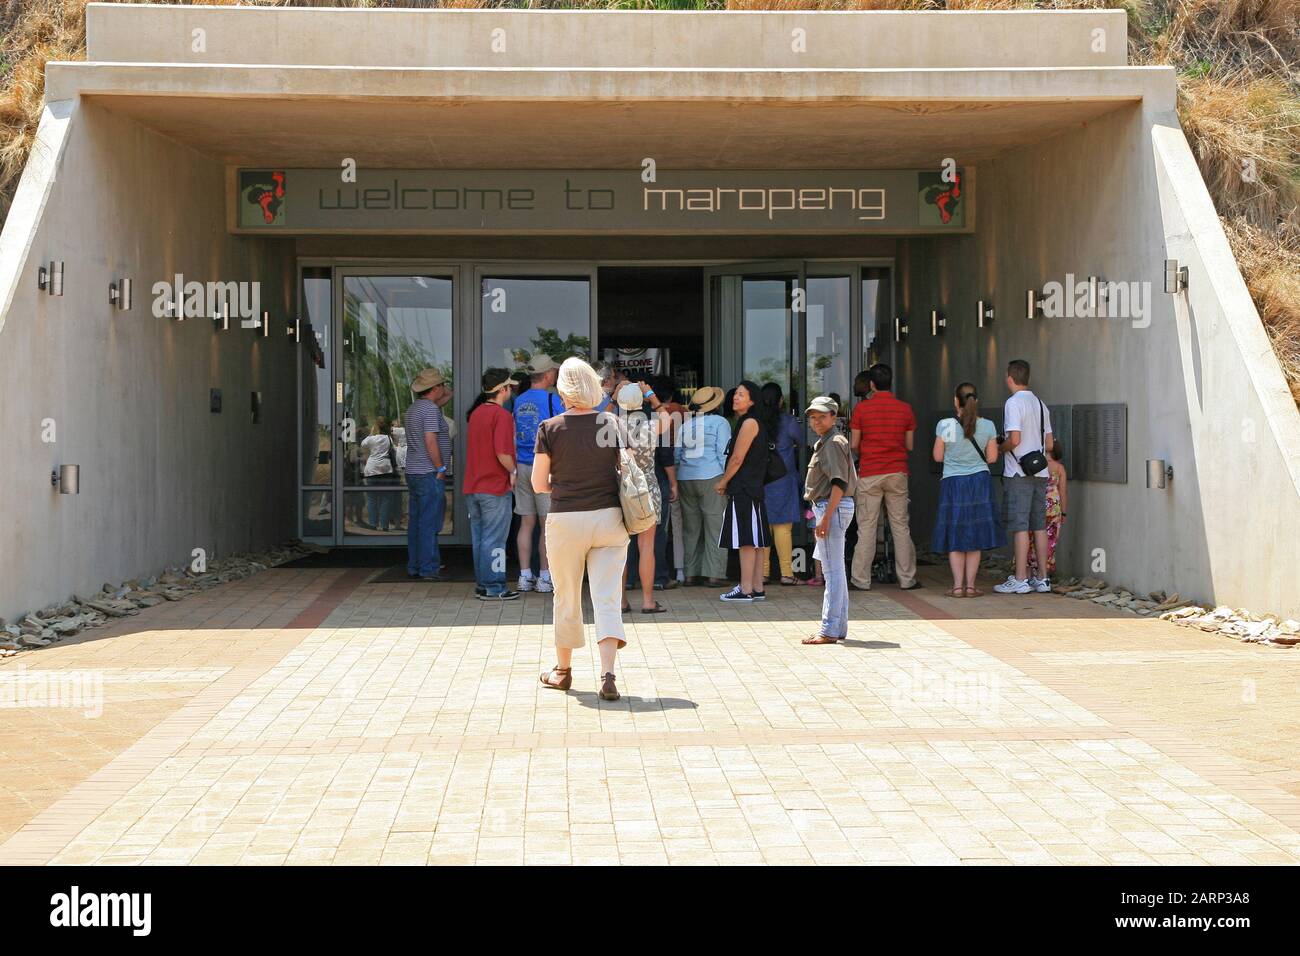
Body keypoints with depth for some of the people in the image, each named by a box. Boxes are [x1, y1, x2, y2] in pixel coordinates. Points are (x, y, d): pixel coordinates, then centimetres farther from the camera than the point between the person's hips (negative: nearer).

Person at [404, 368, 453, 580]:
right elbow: (431, 442, -19)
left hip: (413, 473, 10)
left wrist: (444, 399, 29)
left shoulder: (413, 409, 15)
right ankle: (429, 568, -7)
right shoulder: (431, 410, -13)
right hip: (429, 474, -10)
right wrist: (441, 469, -14)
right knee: (429, 523, -8)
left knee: (415, 521, 12)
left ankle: (414, 566, 15)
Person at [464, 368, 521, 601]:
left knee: (479, 538, 13)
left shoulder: (475, 413, 11)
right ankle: (493, 587, 0)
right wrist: (513, 471, -8)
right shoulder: (501, 415, -15)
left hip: (472, 487, 8)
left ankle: (482, 584, 19)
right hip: (495, 486, -8)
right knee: (494, 539, -3)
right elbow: (502, 453, -24)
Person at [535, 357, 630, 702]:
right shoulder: (613, 424, -1)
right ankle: (608, 674, -15)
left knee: (567, 598, 14)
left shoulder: (550, 429, -6)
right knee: (607, 598, -1)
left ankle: (562, 670, 28)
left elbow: (539, 484, -4)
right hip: (609, 518, 1)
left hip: (565, 521, -1)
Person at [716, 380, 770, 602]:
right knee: (753, 542, 11)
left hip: (744, 491, -10)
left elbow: (737, 459, -14)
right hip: (751, 490, 10)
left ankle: (746, 590, -9)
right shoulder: (745, 422, 18)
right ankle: (757, 588, 14)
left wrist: (723, 482, -3)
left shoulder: (749, 423, -12)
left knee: (747, 541, -9)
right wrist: (727, 483, 14)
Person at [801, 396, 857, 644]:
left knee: (833, 570, -10)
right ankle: (838, 628, 21)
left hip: (833, 507, -11)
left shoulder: (835, 443, -13)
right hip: (828, 508, 11)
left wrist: (825, 518, -24)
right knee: (834, 570, 14)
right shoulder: (823, 443, 18)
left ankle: (829, 631, -10)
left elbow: (839, 484, -21)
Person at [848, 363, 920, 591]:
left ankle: (861, 580, 2)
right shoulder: (905, 408, 2)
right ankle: (907, 579, 7)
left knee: (866, 527, 2)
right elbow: (910, 445, 5)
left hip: (869, 474, -2)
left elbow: (854, 445, -2)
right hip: (897, 472, 2)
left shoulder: (862, 408, -4)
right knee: (900, 526, 6)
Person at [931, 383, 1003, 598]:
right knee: (975, 538, 9)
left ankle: (958, 586, 3)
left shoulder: (945, 426, -11)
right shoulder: (988, 426, -5)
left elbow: (938, 457, -3)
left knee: (955, 539, 7)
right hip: (980, 483, 1)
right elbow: (992, 458, 2)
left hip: (952, 484, -1)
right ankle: (970, 585, 6)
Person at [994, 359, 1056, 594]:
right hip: (1040, 472, 7)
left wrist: (999, 448, -1)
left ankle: (1020, 579, -6)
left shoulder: (1013, 403, -11)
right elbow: (1049, 444, 14)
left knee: (1019, 526, -6)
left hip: (1018, 474, -7)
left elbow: (1014, 439, -19)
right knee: (1039, 526, 9)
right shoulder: (1040, 404, 14)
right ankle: (1042, 579, 11)